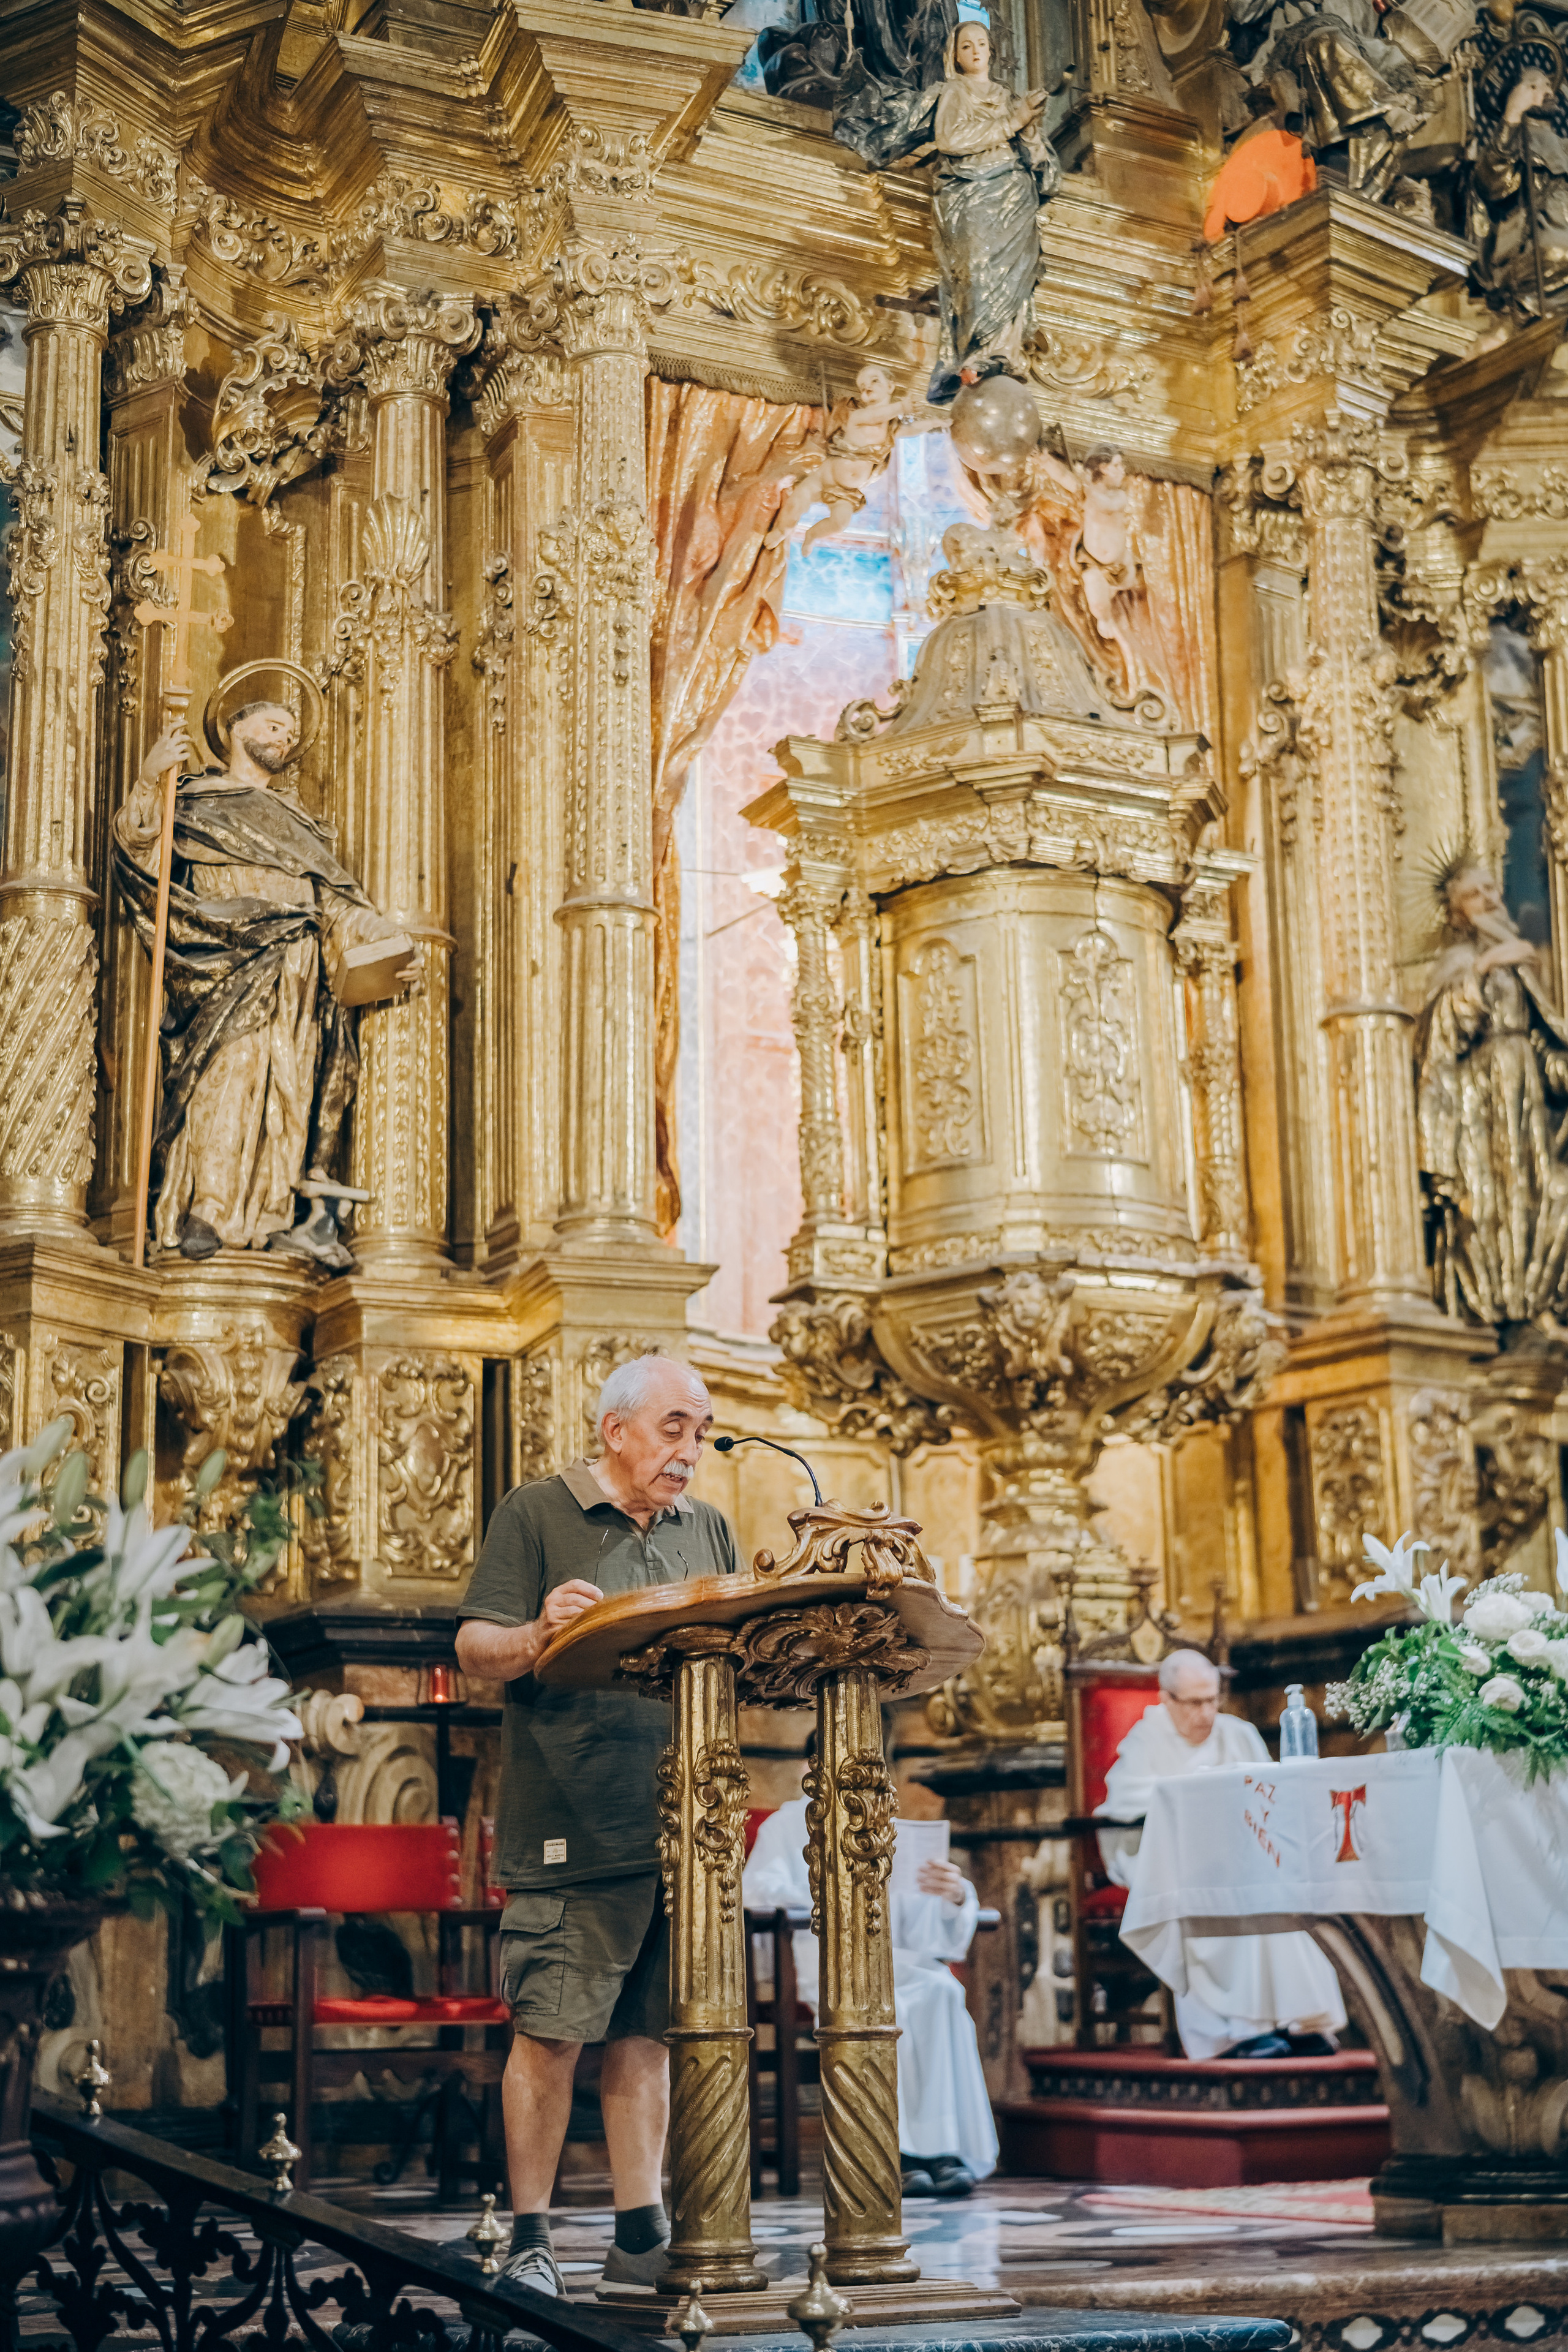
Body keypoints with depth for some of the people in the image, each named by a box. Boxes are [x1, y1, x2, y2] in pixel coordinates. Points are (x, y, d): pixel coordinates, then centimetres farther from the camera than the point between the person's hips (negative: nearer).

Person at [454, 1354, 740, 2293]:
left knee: (648, 2032, 10)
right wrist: (536, 1637, -27)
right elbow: (475, 1649, -6)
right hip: (572, 1828, -5)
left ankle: (641, 2233, 17)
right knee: (552, 2031, -5)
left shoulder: (709, 1530, 17)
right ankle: (530, 2240, 6)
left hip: (679, 1823, 5)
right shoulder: (537, 1515, 1)